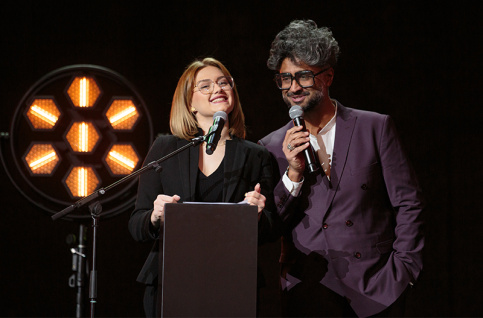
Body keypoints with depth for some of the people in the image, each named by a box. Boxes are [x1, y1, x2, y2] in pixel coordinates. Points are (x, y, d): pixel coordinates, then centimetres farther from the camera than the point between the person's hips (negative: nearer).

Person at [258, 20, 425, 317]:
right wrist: (293, 174, -8)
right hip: (309, 290, 1)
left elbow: (409, 203, 4)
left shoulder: (375, 128, 3)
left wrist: (403, 269, -3)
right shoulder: (272, 147, 7)